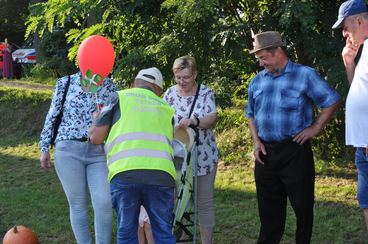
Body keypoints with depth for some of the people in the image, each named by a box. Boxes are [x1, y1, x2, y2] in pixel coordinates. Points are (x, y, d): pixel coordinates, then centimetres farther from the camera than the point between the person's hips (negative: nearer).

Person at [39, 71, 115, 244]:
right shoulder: (65, 83, 8)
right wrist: (44, 148, 8)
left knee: (104, 203, -12)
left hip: (99, 152, 1)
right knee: (78, 204, 2)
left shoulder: (109, 86, 9)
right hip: (68, 150, 0)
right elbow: (52, 115, 10)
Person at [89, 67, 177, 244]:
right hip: (160, 175, 2)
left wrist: (97, 119, 34)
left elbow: (95, 137, 14)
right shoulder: (166, 108, 25)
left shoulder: (120, 97, 17)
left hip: (124, 174, -1)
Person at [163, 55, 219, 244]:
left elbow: (212, 119, -12)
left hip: (203, 156, -1)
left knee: (204, 202, 4)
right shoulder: (170, 93, 3)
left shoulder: (205, 92, -2)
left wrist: (193, 121, -30)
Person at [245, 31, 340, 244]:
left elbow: (332, 101, -4)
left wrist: (316, 128, -7)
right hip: (266, 153, 5)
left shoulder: (305, 75, -6)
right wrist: (256, 141, 6)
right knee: (269, 207, 10)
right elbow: (251, 114, 19)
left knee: (303, 205, 4)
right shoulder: (257, 81, 10)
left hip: (295, 151, -5)